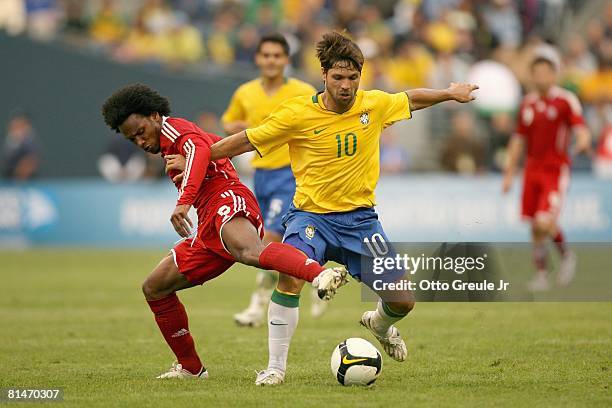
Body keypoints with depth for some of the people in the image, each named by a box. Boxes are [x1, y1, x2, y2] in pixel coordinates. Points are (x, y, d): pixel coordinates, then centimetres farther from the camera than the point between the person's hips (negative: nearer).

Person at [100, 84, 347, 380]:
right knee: (154, 288, 17)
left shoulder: (174, 128, 2)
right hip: (209, 233, 10)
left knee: (250, 252, -43)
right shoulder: (167, 146, 31)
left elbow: (200, 149, -21)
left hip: (226, 200, -10)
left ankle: (320, 275, -69)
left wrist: (183, 202, -34)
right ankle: (190, 367, 24)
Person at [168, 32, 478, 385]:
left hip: (361, 217, 3)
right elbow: (247, 141, -4)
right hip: (311, 214, -3)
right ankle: (276, 366, -18)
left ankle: (380, 325, 39)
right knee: (291, 276, -32)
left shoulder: (376, 104, -5)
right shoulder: (298, 114, -13)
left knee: (403, 302, -1)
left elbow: (412, 98, 18)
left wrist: (451, 93, 25)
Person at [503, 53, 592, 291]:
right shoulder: (528, 103, 10)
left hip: (556, 171, -5)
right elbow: (519, 139, 18)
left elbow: (581, 129, -15)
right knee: (535, 226, 5)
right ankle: (541, 274, 20)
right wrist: (509, 173, 17)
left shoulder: (566, 101, -6)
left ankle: (566, 255, 10)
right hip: (532, 169, 5)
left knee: (544, 223, -17)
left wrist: (583, 143, -39)